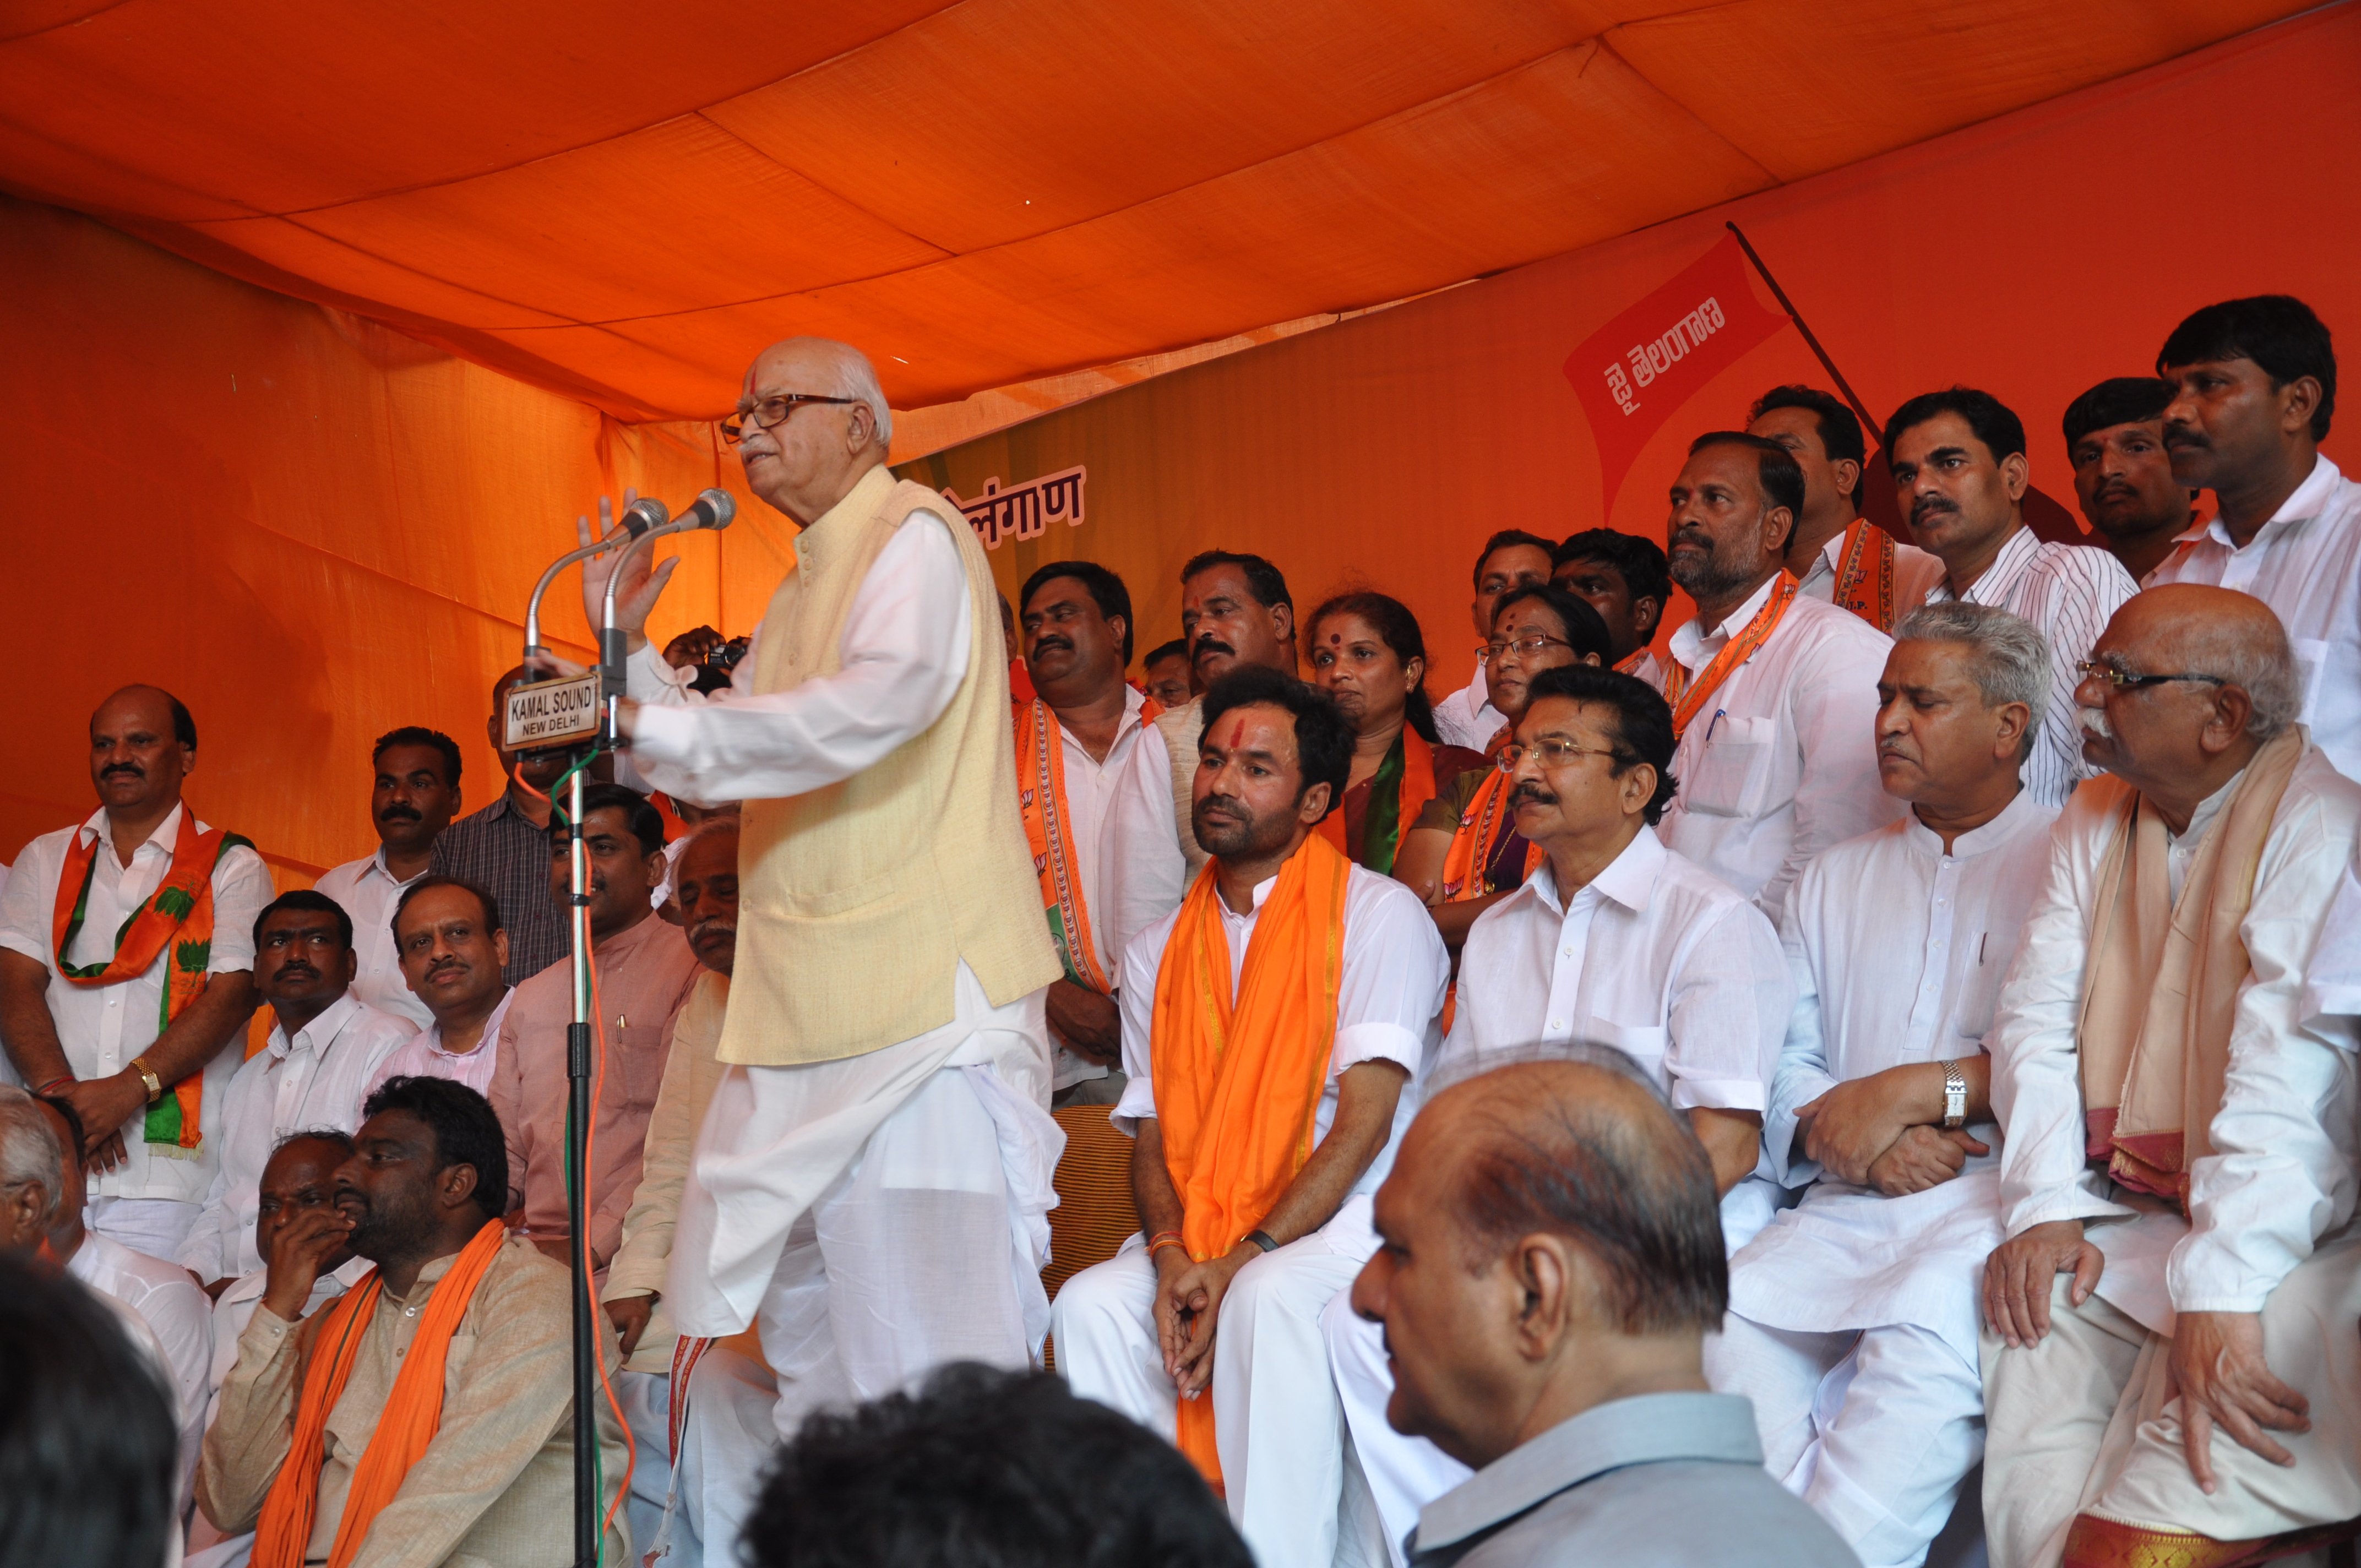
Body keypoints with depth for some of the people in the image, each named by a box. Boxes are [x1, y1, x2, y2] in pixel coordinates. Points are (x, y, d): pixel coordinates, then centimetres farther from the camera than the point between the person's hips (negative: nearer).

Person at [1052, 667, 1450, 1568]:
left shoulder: (1379, 916, -2)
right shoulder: (1158, 953, 16)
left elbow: (1365, 1120, -11)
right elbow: (1151, 1133, 11)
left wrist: (1241, 1262, -19)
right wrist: (1171, 1257, -12)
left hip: (1348, 1223, -5)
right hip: (1199, 1233, 5)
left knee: (1270, 1300, -35)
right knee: (1091, 1305, -22)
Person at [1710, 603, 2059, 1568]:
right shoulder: (1835, 879, 26)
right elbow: (1780, 1061, 15)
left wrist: (1915, 1092, -10)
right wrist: (1839, 1129, -6)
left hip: (1997, 1196, -4)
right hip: (1849, 1205, 5)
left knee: (1922, 1348, -35)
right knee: (1732, 1324, -26)